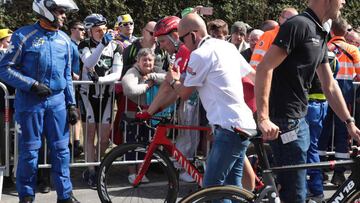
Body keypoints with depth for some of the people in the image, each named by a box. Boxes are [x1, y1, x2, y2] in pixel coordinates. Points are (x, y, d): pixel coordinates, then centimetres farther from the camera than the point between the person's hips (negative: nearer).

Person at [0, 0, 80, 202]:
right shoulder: (24, 35, -6)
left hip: (57, 100, 4)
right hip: (30, 102, -4)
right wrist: (32, 84, -16)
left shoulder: (65, 39, 9)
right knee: (30, 150, 3)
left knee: (61, 149, 5)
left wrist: (72, 104, 11)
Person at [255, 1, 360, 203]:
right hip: (284, 122, -10)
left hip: (299, 119, 10)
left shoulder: (320, 34, 14)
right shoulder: (298, 25, -15)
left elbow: (330, 86, 19)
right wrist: (263, 118, -27)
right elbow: (264, 68, -22)